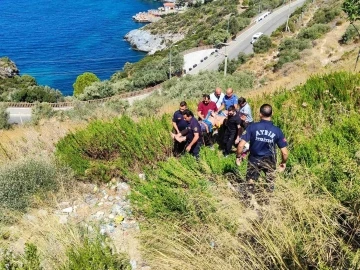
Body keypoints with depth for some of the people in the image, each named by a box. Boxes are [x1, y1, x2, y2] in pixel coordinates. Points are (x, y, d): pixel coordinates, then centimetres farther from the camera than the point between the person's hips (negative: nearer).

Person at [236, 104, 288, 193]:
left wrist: (238, 157, -1)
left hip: (254, 159, 0)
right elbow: (285, 152, -11)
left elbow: (241, 145, -19)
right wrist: (283, 163, 8)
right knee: (270, 185, 22)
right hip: (269, 161, 1)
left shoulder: (252, 127, -17)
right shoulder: (277, 131, -14)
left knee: (250, 184, 18)